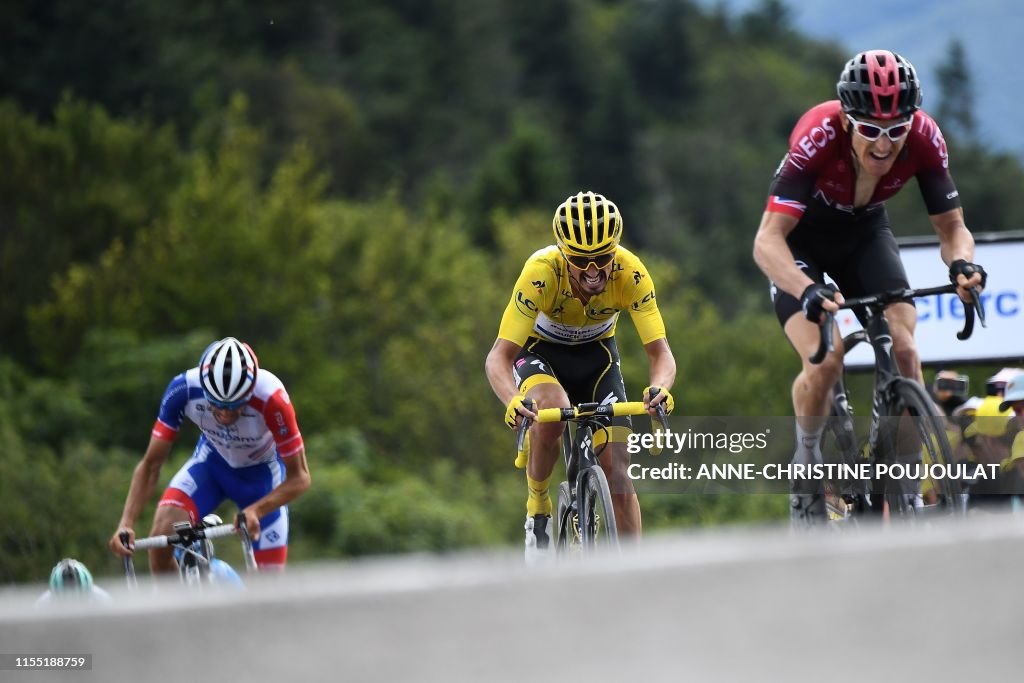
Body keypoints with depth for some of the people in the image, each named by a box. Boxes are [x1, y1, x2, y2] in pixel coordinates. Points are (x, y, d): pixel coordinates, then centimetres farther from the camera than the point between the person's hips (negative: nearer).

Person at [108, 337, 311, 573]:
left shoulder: (271, 399, -37)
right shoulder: (183, 390, -31)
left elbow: (299, 477, -27)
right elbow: (151, 463, -20)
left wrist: (255, 510, -44)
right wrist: (126, 523, -32)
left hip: (261, 471, -1)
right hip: (212, 460, 1)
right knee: (162, 534, -25)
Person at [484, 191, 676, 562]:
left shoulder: (631, 273, -30)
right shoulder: (541, 272, -35)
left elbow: (660, 352, -29)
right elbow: (499, 357, -36)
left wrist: (660, 388, -52)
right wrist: (512, 401, -57)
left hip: (596, 354, 2)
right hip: (540, 351, -2)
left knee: (617, 469, -10)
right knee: (552, 409, -36)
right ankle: (537, 508, -12)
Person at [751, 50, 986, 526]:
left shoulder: (923, 137, -27)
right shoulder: (818, 137, -37)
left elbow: (951, 225, -19)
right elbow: (768, 241, -40)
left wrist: (961, 261, -42)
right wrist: (807, 290, -58)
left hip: (863, 232, 3)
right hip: (799, 240, -3)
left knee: (903, 348, -18)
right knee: (824, 362, -23)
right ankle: (806, 467, 3)